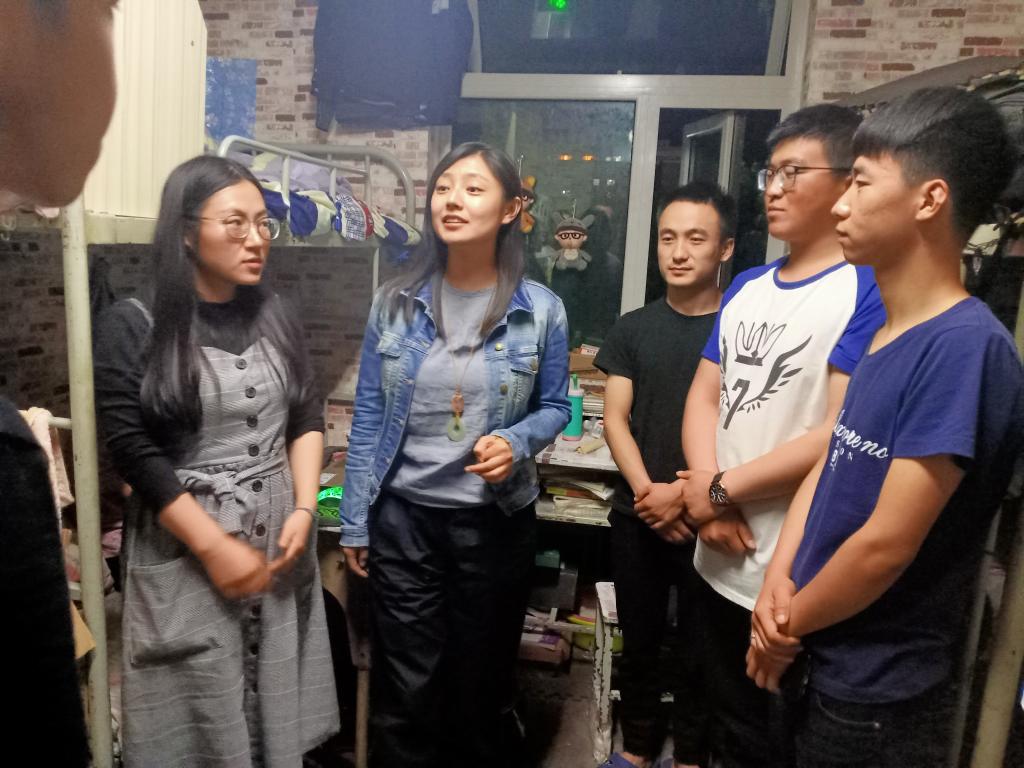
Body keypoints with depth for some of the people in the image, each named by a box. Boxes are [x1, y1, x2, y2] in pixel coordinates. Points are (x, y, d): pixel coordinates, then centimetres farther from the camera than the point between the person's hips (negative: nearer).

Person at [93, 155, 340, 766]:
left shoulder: (277, 318, 6)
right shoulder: (134, 326, -8)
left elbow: (307, 419, 8)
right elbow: (133, 452, -12)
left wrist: (303, 511, -5)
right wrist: (214, 546, -14)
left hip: (279, 537, 4)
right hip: (185, 548, -3)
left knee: (279, 711, 14)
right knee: (202, 717, 9)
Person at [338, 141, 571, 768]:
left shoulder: (541, 310, -7)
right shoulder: (395, 302, -3)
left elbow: (555, 408, 4)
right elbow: (368, 418, 1)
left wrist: (516, 442, -18)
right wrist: (355, 521, 2)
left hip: (496, 520, 0)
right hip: (403, 516, 1)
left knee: (480, 681, 19)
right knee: (405, 689, 13)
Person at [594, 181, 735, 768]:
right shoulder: (633, 329, 4)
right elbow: (615, 419, 1)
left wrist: (685, 491, -16)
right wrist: (646, 492, -12)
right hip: (637, 514, 3)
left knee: (700, 648, 10)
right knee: (640, 639, 16)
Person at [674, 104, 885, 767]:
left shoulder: (870, 290, -14)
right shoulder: (747, 286, 9)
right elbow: (704, 394, 6)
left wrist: (721, 488, -12)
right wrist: (709, 497, -10)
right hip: (721, 560, 7)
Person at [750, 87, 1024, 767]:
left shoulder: (965, 346, -24)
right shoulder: (886, 336, 3)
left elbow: (887, 544, -25)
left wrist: (788, 625, -10)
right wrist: (778, 581, -8)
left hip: (878, 693, -7)